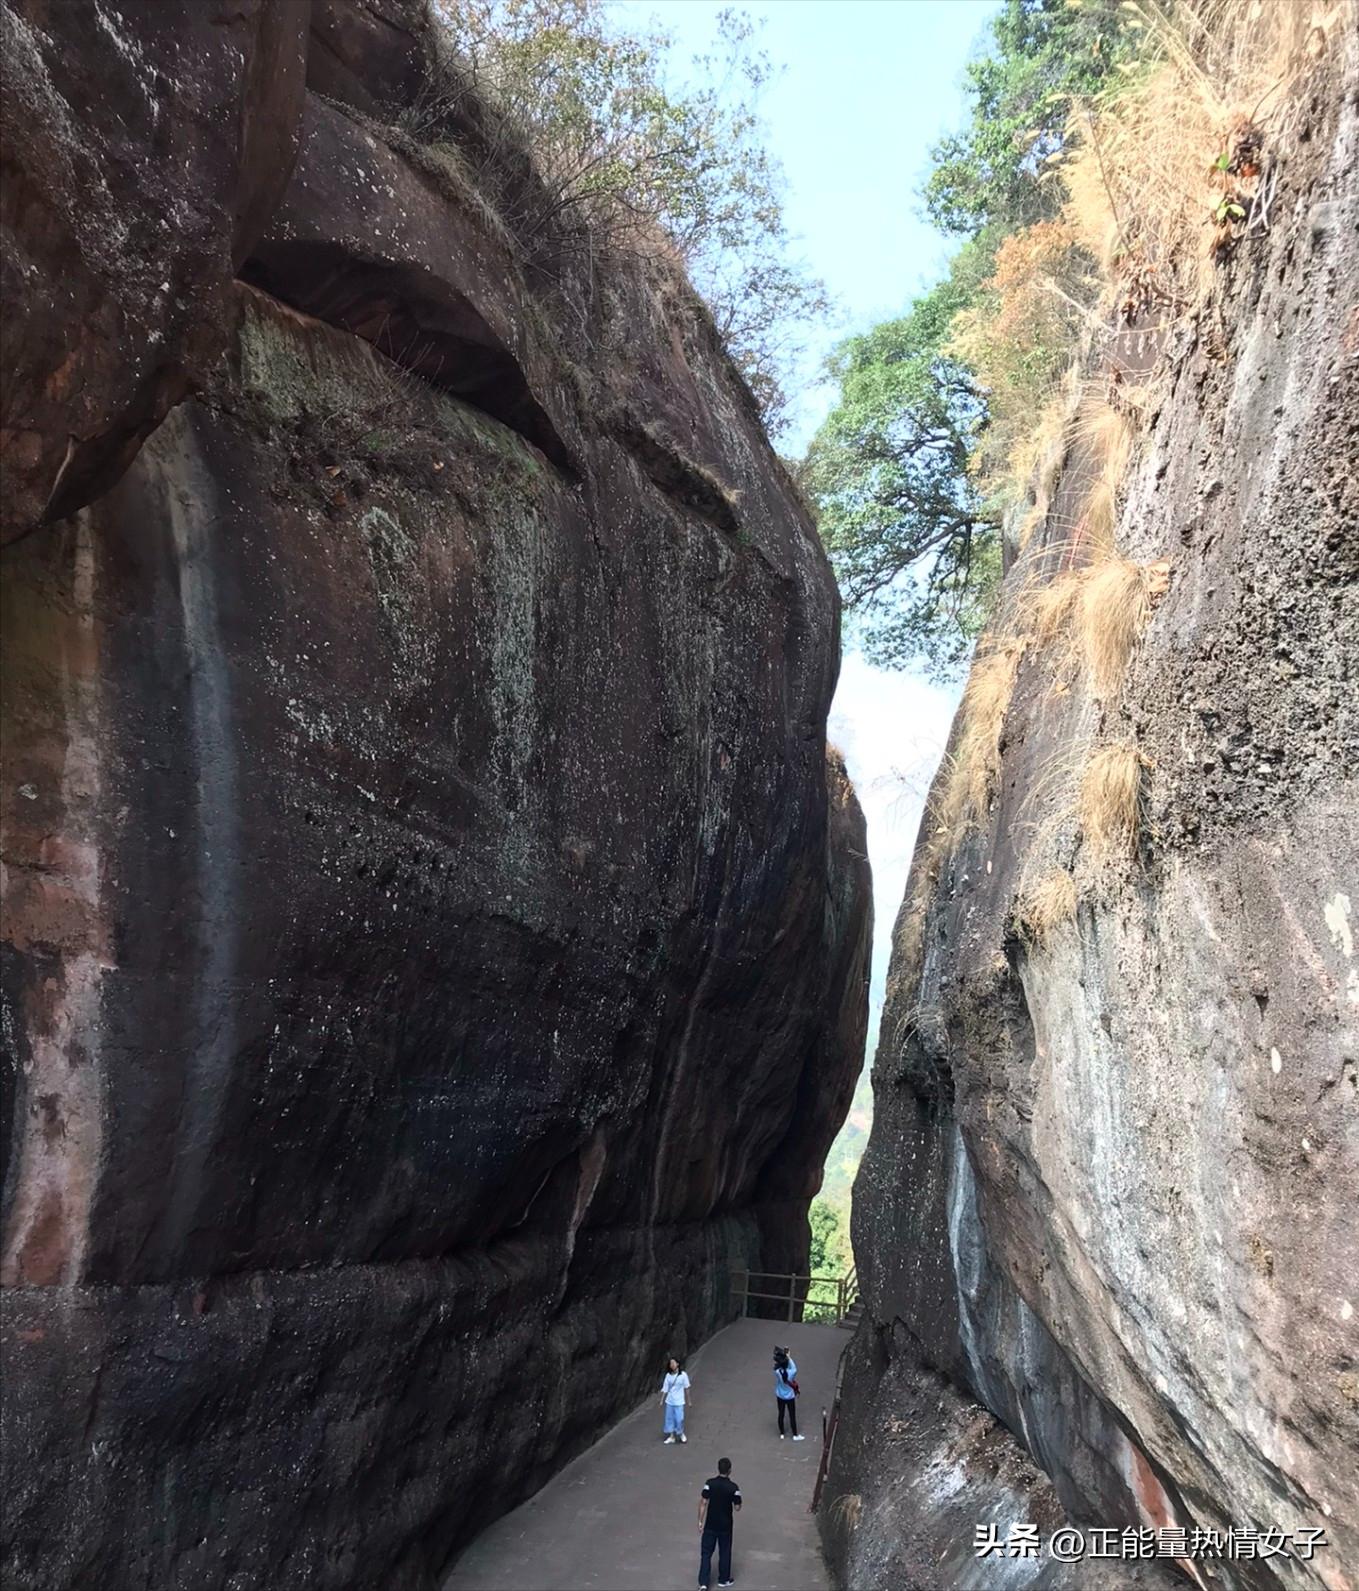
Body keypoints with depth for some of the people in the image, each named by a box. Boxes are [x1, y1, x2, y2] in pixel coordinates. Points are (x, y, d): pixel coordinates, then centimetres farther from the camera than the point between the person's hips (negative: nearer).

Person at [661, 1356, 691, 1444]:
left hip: (679, 1402, -3)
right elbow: (665, 1389, 3)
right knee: (669, 1419, 9)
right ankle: (671, 1436, 25)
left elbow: (686, 1388, -2)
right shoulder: (668, 1375, -2)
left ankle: (681, 1434, 26)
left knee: (679, 1419, -1)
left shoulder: (683, 1375, -10)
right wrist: (661, 1401, 3)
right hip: (669, 1401, 3)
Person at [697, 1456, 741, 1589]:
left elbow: (703, 1503, -13)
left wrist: (700, 1521, -4)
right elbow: (737, 1508, -10)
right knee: (724, 1553, 19)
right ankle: (723, 1579, 32)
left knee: (706, 1553, 10)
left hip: (710, 1525, 0)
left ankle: (703, 1583, 3)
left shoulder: (710, 1483, -14)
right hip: (725, 1526, 0)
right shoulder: (733, 1487, -16)